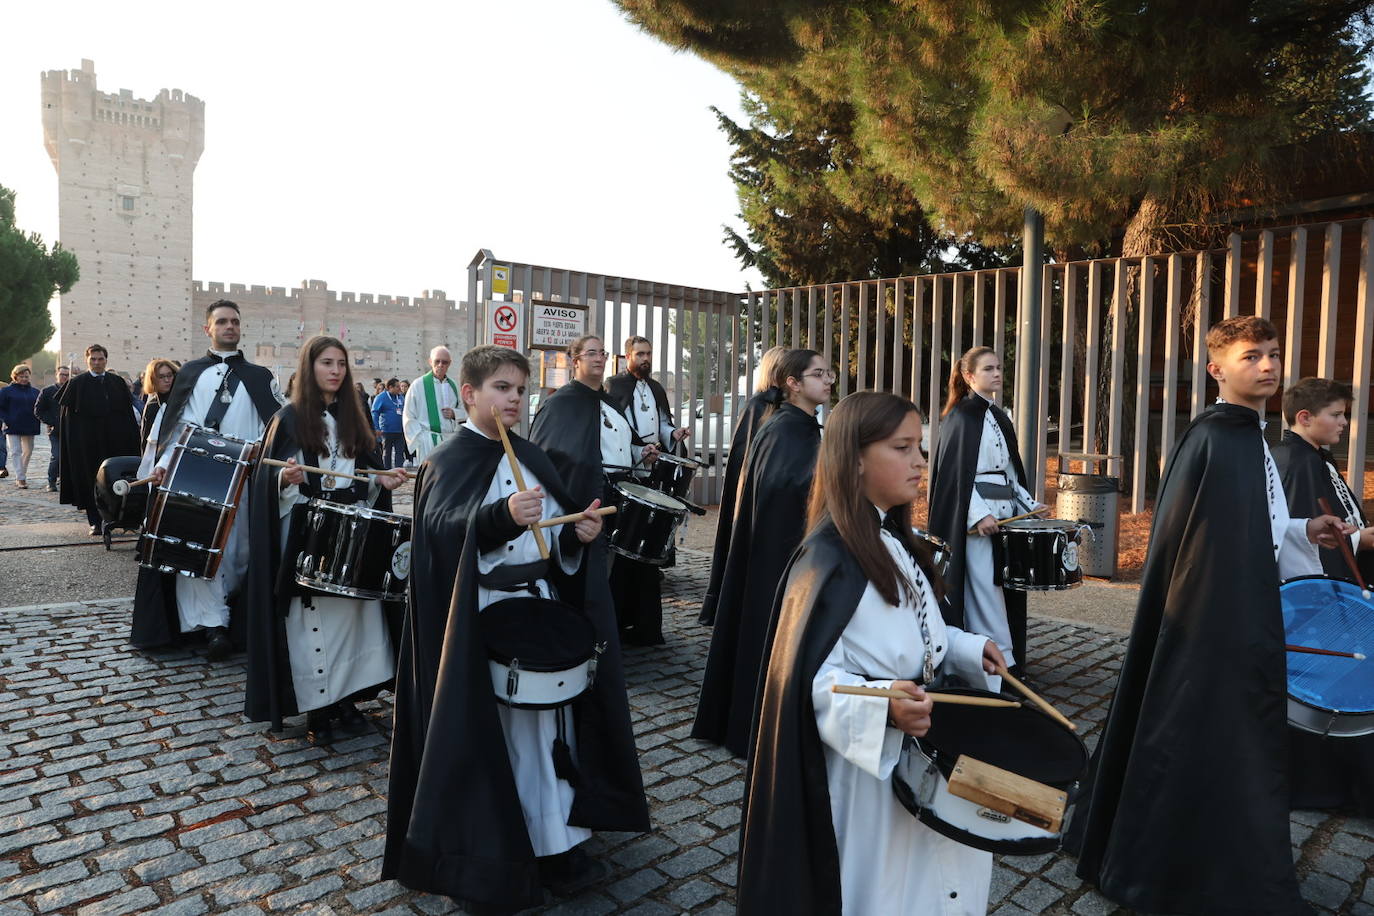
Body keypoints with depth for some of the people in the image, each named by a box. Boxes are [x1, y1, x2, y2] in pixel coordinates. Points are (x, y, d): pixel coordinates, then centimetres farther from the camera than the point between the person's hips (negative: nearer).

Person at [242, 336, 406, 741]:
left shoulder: (355, 418, 11)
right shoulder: (289, 418, -1)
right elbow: (269, 479, -3)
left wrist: (384, 479, -5)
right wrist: (287, 477, -23)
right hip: (306, 533, -4)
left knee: (352, 613, 6)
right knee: (312, 618, -1)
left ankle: (346, 696, 18)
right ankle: (316, 707, 10)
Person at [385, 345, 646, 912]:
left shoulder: (530, 457, 12)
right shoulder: (448, 461, -6)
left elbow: (557, 539, 14)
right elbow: (440, 528, -25)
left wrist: (578, 533, -8)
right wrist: (502, 516, -41)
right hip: (481, 620, -6)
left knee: (546, 725, 11)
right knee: (489, 732, 3)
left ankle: (552, 843, 26)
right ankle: (487, 857, 21)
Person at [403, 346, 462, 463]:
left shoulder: (452, 385, 13)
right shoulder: (418, 384, 0)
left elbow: (462, 410, 21)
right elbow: (408, 417, 0)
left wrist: (454, 413, -2)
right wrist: (420, 439, -9)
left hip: (451, 439, 4)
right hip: (428, 442, -4)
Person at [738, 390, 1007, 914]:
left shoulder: (896, 543, 6)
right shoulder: (829, 557, -23)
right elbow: (811, 679, -25)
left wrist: (966, 650, 5)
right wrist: (881, 706, -38)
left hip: (921, 749, 8)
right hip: (866, 763, -8)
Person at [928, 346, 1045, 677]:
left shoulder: (999, 417, 17)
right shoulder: (960, 417, -6)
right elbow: (957, 471, -13)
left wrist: (1029, 503, 12)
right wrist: (979, 514, -20)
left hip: (1004, 512, 8)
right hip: (974, 517, -8)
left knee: (1001, 583, 9)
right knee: (985, 589, -7)